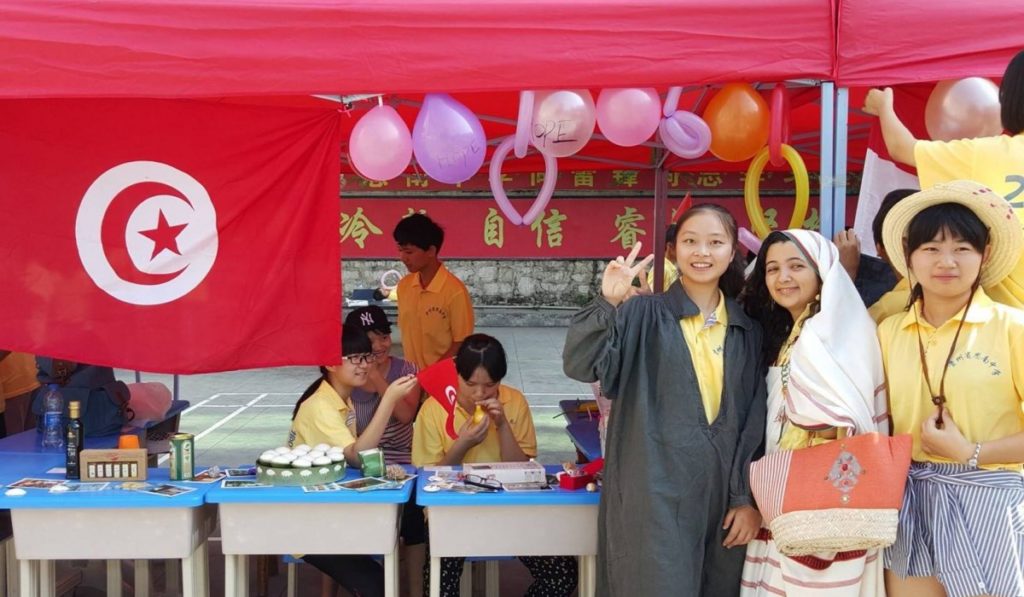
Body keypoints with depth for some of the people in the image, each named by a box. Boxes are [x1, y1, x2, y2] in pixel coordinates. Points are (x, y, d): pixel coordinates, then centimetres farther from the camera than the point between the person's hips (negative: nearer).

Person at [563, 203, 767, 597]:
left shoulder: (747, 330, 10)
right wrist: (608, 304, -27)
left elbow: (756, 421, 9)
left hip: (722, 498, 4)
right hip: (655, 497, -4)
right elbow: (579, 366, -15)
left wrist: (749, 498, 3)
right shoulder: (644, 315, -2)